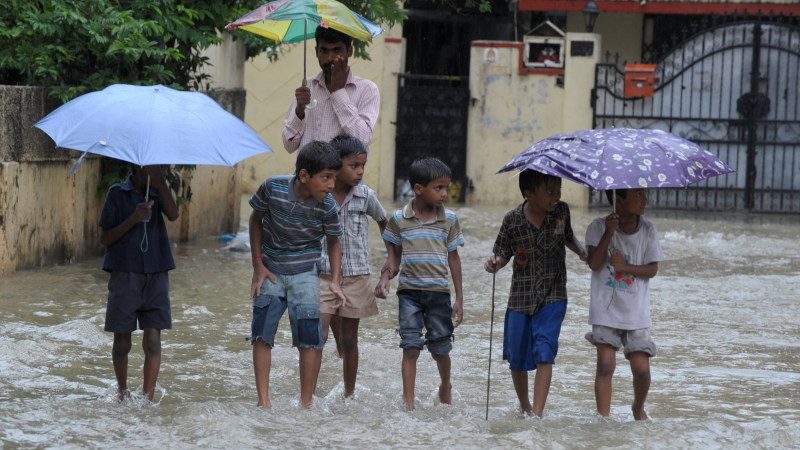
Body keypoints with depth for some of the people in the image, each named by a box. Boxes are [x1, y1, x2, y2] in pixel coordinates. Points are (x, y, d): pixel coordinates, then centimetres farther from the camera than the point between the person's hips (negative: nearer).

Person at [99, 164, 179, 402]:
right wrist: (134, 219, -16)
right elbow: (105, 239, -3)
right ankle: (122, 391, 28)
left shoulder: (157, 192, 8)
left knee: (153, 341, -6)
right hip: (124, 274, -2)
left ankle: (147, 399, -4)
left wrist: (160, 183, -20)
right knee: (122, 342, 6)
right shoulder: (117, 193, -1)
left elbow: (173, 215, -12)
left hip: (156, 276, 2)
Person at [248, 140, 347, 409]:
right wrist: (258, 264, -3)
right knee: (261, 334, -2)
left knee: (309, 338, -7)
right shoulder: (273, 187, -17)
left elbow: (333, 243, -1)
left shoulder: (328, 207, -17)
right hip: (271, 270, 1)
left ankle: (306, 403, 0)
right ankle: (263, 400, 2)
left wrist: (336, 281, -13)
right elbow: (256, 220, 0)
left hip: (305, 272, -1)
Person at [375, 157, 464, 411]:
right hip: (409, 292, -1)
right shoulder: (399, 219, -1)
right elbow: (394, 257, 8)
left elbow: (453, 259, 7)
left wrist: (459, 299, 7)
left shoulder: (449, 219, 1)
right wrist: (384, 280, -11)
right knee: (411, 347, -5)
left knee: (441, 348, 8)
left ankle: (445, 388, 36)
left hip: (439, 292, 1)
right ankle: (408, 402, -1)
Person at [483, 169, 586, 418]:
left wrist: (583, 253, -1)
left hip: (552, 297, -1)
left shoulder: (561, 211, -4)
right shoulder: (513, 220, -10)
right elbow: (503, 254, 0)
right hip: (520, 297, 1)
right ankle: (524, 407, 35)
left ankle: (537, 414, -17)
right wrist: (494, 263, -22)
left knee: (544, 353, -15)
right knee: (517, 358, 11)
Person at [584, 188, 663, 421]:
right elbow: (594, 263, -14)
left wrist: (625, 267, -16)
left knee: (641, 368, -1)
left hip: (636, 312, 2)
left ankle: (638, 408, 27)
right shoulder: (599, 227, -3)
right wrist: (609, 232, -22)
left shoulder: (648, 229, 3)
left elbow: (652, 269, 1)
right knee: (606, 364, -12)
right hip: (606, 308, -2)